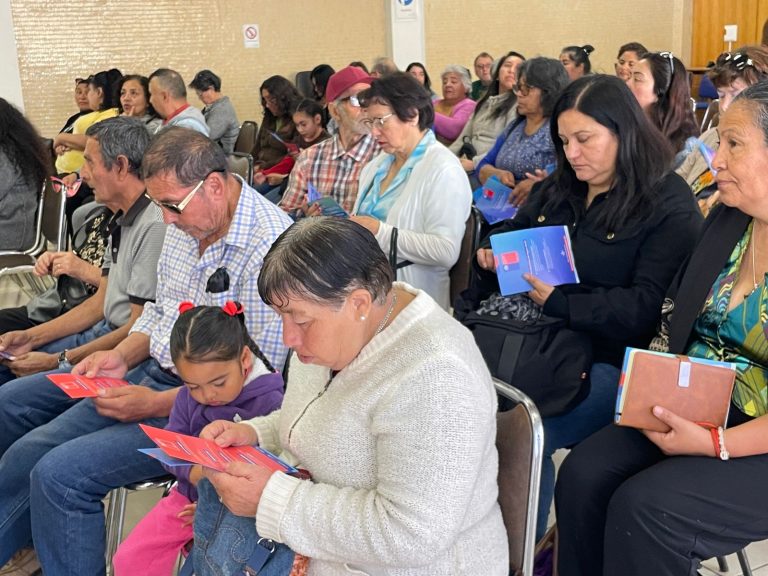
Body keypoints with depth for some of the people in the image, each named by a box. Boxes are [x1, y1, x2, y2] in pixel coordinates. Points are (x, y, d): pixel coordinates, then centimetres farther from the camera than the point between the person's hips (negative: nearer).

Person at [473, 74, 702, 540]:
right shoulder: (559, 190, 15)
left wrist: (560, 304, -22)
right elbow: (514, 234, 30)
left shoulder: (669, 206, -6)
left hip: (610, 361, -6)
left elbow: (646, 306, -15)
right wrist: (493, 254, 6)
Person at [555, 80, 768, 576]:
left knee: (646, 507, -22)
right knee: (584, 475, -11)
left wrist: (716, 444, -21)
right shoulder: (725, 221, 7)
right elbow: (674, 317, 16)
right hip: (692, 411, 7)